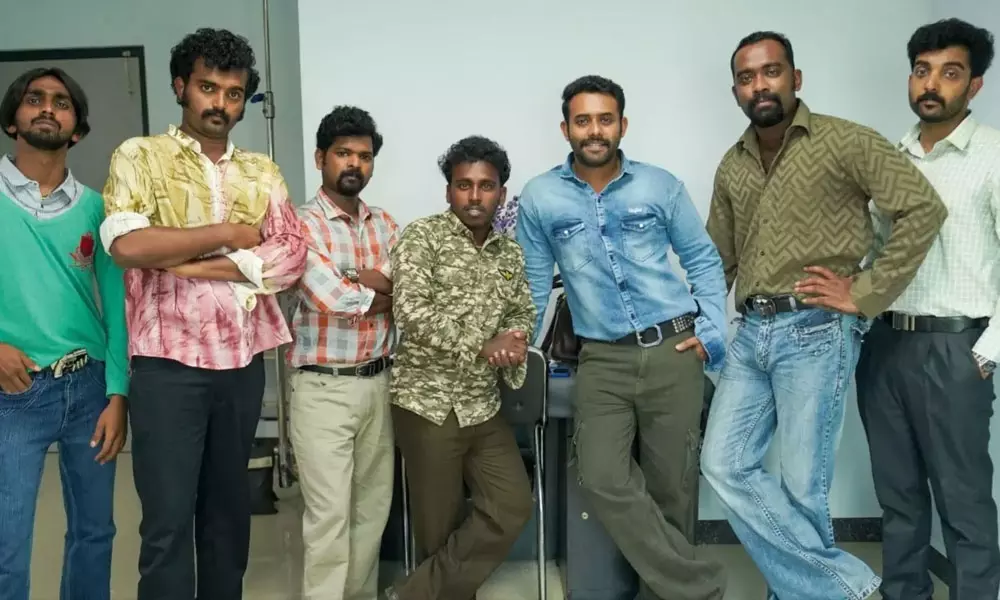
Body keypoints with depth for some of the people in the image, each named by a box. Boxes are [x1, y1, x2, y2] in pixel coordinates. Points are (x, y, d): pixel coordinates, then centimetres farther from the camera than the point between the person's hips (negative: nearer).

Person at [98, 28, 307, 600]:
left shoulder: (263, 172, 11)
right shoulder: (141, 156, 1)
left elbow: (292, 257, -2)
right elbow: (127, 244, -16)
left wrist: (199, 265, -12)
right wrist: (228, 234, -9)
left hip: (243, 362, 4)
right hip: (169, 362, -4)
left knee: (230, 509, 15)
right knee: (168, 522, 0)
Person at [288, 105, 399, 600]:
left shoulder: (385, 225, 10)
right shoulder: (302, 225, -8)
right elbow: (335, 300, -21)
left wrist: (371, 281, -15)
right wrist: (387, 292, -5)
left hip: (377, 383, 6)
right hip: (323, 388, -6)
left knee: (373, 509, 15)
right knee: (330, 516, -1)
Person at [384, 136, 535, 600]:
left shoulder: (510, 253, 9)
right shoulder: (421, 236, -8)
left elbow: (522, 313, 17)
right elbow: (412, 313, -19)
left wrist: (512, 342, -7)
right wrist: (482, 346, -23)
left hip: (484, 405, 6)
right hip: (428, 402, -6)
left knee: (513, 506, 3)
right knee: (440, 527, 3)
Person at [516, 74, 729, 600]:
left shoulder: (661, 186, 3)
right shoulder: (539, 197, 3)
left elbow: (704, 261, 10)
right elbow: (533, 284, 10)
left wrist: (711, 332, -1)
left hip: (674, 352, 0)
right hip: (602, 360, 0)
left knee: (671, 486, 6)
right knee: (602, 481, -14)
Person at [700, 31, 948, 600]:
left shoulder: (843, 141, -4)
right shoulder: (732, 167, 14)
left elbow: (925, 208, -10)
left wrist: (864, 295, -12)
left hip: (815, 332, -6)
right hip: (751, 333, 6)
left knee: (802, 485, 1)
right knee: (725, 465, 1)